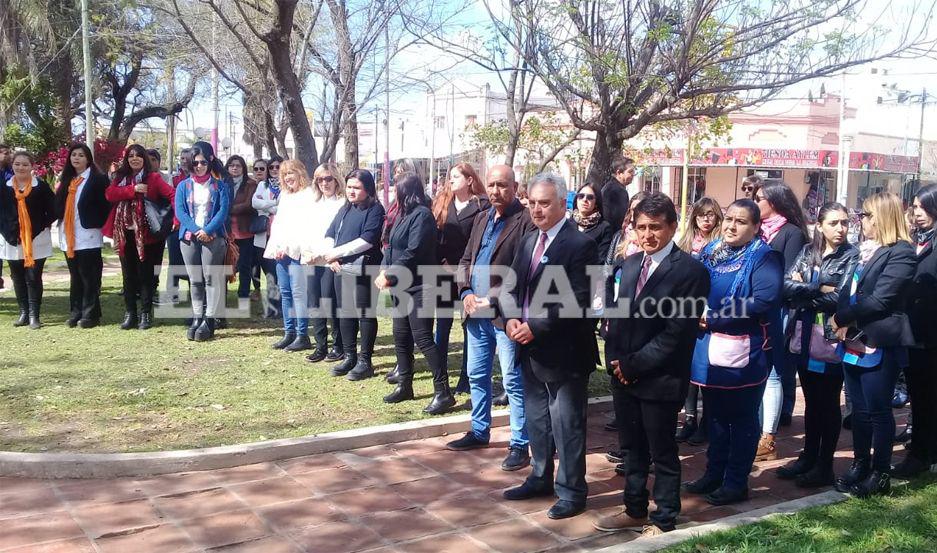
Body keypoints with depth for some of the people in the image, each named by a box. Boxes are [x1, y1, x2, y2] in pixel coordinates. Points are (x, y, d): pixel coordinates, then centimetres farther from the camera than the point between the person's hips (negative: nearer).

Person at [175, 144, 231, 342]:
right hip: (189, 237, 3)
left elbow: (223, 211, -5)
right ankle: (197, 318, 11)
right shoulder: (183, 186, 11)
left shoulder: (220, 187, 6)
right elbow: (180, 212, 1)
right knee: (195, 280, 6)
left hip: (213, 237, -2)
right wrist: (196, 230, -14)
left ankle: (209, 321, -6)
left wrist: (207, 230, -17)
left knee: (212, 278, -7)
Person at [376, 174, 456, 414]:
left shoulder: (422, 215, -14)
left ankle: (443, 392, -4)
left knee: (423, 339, -10)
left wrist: (390, 276, -16)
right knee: (401, 338, 14)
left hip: (419, 288, -10)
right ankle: (404, 386, 26)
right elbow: (391, 247, 12)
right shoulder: (404, 215, 15)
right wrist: (384, 271, -4)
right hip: (403, 286, 10)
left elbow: (413, 253, -20)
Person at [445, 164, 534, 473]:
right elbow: (466, 260, 17)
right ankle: (479, 432, 32)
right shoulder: (481, 219, 14)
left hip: (505, 314, -8)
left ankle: (520, 444, 8)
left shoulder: (526, 221, -11)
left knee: (513, 381, -1)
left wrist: (494, 300, -18)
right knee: (477, 375, 17)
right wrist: (466, 293, 0)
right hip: (477, 311, 8)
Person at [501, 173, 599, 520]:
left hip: (563, 351, -8)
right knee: (536, 420, 19)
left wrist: (536, 327, -20)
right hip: (531, 350, 8)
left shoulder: (580, 245, -14)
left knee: (567, 425, 3)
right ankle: (540, 479, 35)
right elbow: (515, 288, 16)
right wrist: (512, 318, -4)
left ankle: (571, 491, 17)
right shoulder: (528, 242, 12)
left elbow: (579, 302, -19)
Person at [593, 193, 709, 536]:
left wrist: (634, 366, -15)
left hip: (660, 379, -6)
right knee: (634, 448, 19)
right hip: (623, 375, 6)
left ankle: (663, 521, 25)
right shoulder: (629, 265, 10)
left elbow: (678, 331, -17)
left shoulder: (690, 270, -13)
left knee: (663, 453, 9)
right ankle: (635, 511, 35)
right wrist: (616, 361, -3)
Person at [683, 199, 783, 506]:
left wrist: (713, 319, -20)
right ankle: (714, 474, 28)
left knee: (741, 419, 5)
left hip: (743, 353, -6)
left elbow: (763, 301, -22)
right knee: (715, 415, 16)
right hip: (709, 349, 7)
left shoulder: (764, 258, -9)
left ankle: (737, 483, 15)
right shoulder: (711, 252, 12)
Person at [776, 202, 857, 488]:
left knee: (828, 404, 6)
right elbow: (787, 286, -4)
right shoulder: (808, 252, 8)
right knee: (812, 401, 15)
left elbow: (841, 299, -17)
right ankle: (808, 457, 27)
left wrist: (803, 290, -7)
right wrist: (819, 289, -16)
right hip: (804, 338, 5)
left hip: (831, 340, -4)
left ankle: (824, 466, 16)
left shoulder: (852, 256, -6)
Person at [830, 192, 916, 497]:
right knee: (859, 410, 15)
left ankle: (880, 474, 14)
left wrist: (841, 317, -10)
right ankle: (860, 466, 26)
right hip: (855, 342, 8)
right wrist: (844, 321, -6)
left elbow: (879, 300, -18)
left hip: (880, 344, -8)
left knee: (878, 411, 2)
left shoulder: (901, 252, -12)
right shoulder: (865, 249, 14)